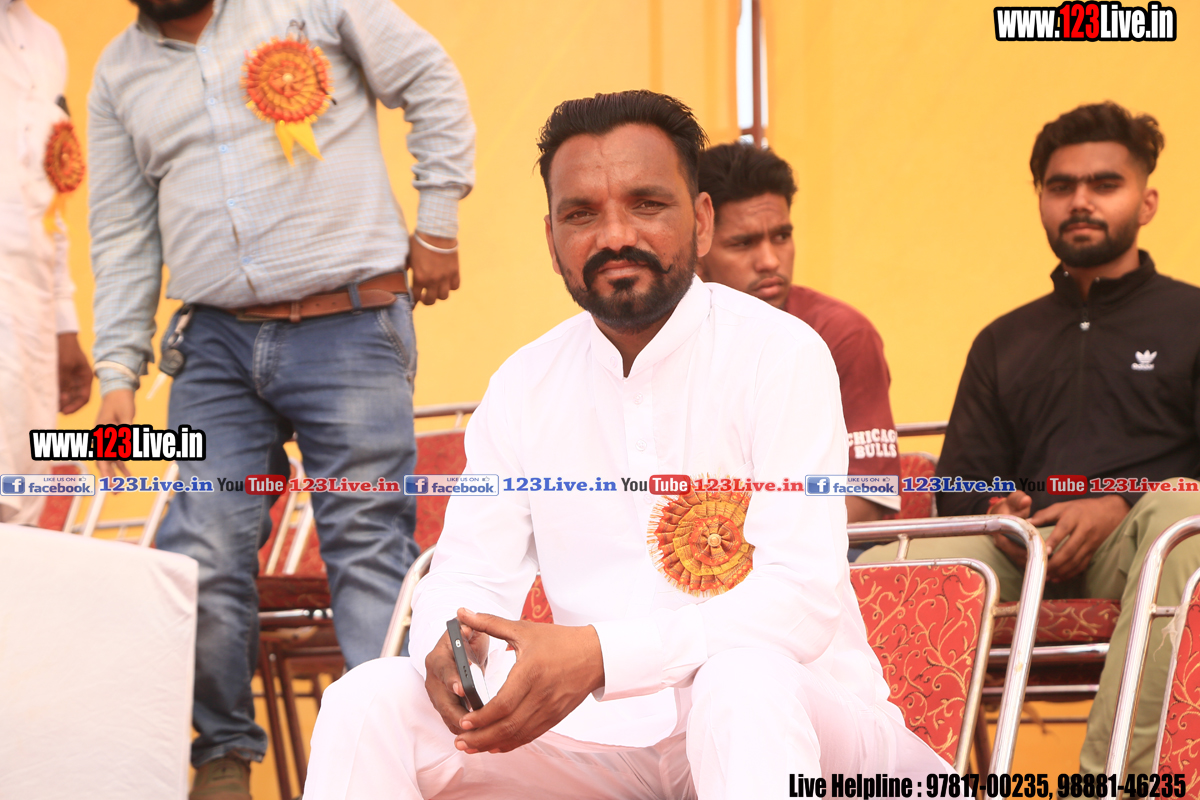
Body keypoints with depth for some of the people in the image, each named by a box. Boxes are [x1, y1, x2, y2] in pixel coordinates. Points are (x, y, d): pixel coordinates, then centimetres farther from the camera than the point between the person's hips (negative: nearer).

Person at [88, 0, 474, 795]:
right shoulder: (121, 73, 13)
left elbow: (432, 82, 7)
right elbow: (123, 238, 14)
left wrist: (437, 223, 2)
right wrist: (118, 372, 8)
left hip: (351, 332, -3)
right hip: (219, 346, 4)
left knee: (369, 546, -7)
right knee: (203, 552, -6)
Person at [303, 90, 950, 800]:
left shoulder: (781, 355, -9)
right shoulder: (524, 388, 9)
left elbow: (804, 596, -18)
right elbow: (469, 573, 10)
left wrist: (598, 655, -31)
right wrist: (449, 644, -18)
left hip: (789, 716, -5)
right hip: (606, 736, 5)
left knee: (744, 676, -40)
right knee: (370, 702, -15)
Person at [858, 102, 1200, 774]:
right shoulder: (1004, 342, 29)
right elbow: (962, 485, 22)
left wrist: (1118, 509, -13)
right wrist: (998, 515, -3)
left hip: (1130, 543, -3)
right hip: (1025, 550, 3)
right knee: (872, 575, -25)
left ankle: (1114, 778, -48)